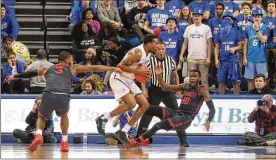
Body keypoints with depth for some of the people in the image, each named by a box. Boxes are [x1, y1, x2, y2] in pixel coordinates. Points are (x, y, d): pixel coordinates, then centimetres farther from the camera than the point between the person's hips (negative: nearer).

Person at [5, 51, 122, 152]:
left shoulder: (48, 69, 32)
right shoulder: (72, 68, 27)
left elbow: (31, 73, 43)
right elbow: (94, 68, 27)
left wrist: (15, 76, 57)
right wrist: (112, 69, 32)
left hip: (48, 96, 1)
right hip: (63, 97, -1)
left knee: (41, 117, 28)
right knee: (64, 116, 34)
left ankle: (38, 135, -2)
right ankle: (64, 142, 24)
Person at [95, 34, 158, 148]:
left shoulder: (149, 53, 7)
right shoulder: (138, 53, -23)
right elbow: (120, 66, -25)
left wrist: (144, 73, 3)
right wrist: (138, 71, -26)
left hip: (129, 81, 10)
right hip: (118, 78, -10)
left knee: (145, 104, 2)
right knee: (131, 103, -25)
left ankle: (123, 132, 3)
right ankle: (103, 119, -9)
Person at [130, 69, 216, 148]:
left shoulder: (201, 90, -3)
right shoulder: (185, 86, 15)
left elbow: (212, 109, -10)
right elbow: (165, 87, 18)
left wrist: (208, 121, -27)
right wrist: (159, 76, 1)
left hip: (186, 118, -7)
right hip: (176, 112, 7)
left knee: (159, 125, -28)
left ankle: (137, 141, -26)